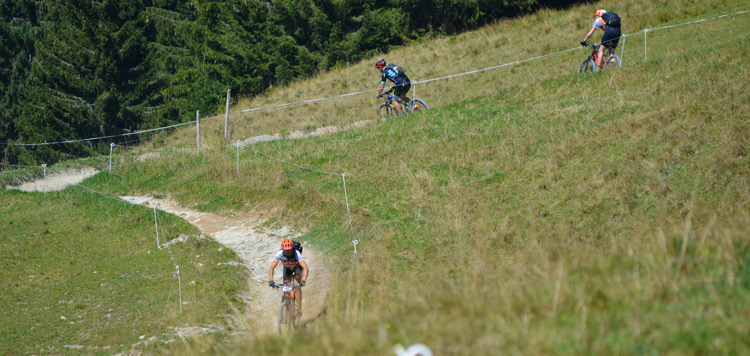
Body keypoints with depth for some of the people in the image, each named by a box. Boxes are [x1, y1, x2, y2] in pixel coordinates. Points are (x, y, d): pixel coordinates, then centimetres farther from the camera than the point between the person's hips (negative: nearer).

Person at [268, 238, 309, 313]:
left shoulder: (296, 254, -37)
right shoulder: (279, 254, -31)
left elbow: (305, 268, -44)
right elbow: (271, 268, -32)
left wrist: (304, 280, -60)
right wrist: (271, 280, -47)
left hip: (297, 268, -2)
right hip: (287, 269, 2)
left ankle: (299, 307, -18)